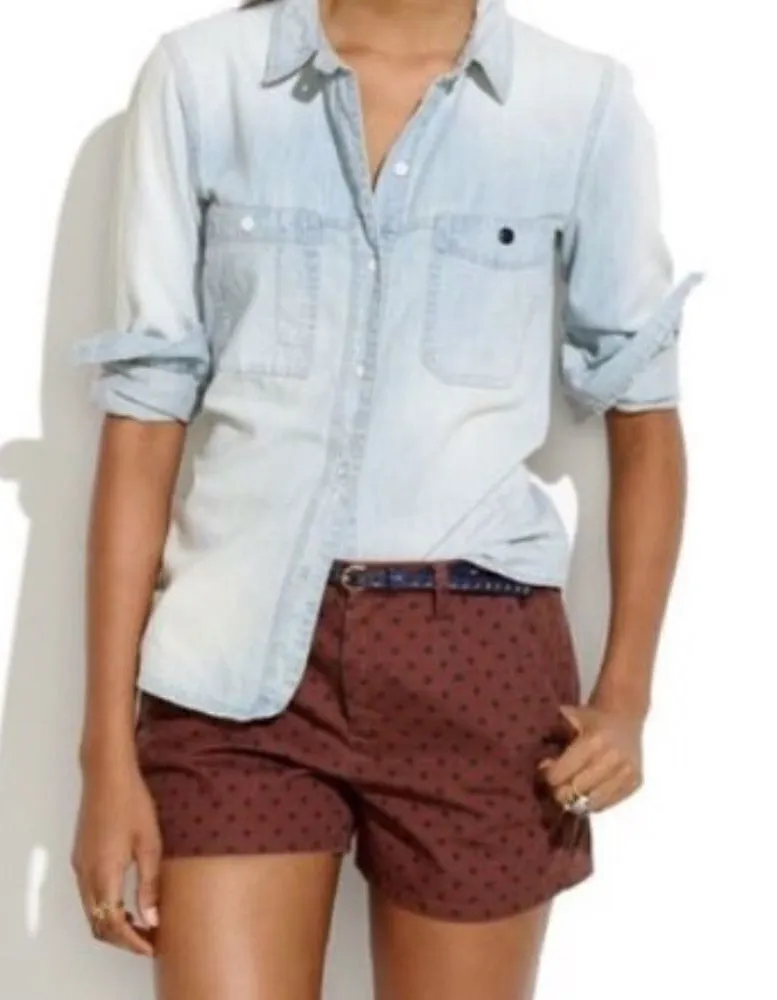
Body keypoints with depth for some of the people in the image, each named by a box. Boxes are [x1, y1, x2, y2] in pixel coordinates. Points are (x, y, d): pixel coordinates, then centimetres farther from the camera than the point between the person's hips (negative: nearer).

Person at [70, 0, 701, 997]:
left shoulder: (584, 101, 1)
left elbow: (642, 405, 9)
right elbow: (144, 412, 0)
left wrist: (625, 692, -3)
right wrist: (108, 748, -3)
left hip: (477, 657, 1)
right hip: (239, 657, 0)